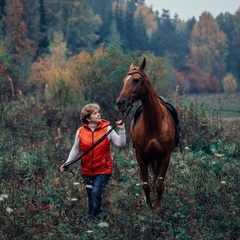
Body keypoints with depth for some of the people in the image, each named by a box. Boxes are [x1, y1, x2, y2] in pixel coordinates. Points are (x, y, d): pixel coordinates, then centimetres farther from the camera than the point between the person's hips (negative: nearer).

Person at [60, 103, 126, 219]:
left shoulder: (107, 129, -5)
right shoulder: (80, 131, -1)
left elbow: (120, 144, -5)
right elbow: (76, 150, 9)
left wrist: (122, 130, -17)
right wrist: (67, 163, 2)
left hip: (103, 170, -2)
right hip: (87, 171, 2)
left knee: (96, 193, -18)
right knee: (91, 196, 10)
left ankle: (93, 217, -6)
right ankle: (92, 217, 25)